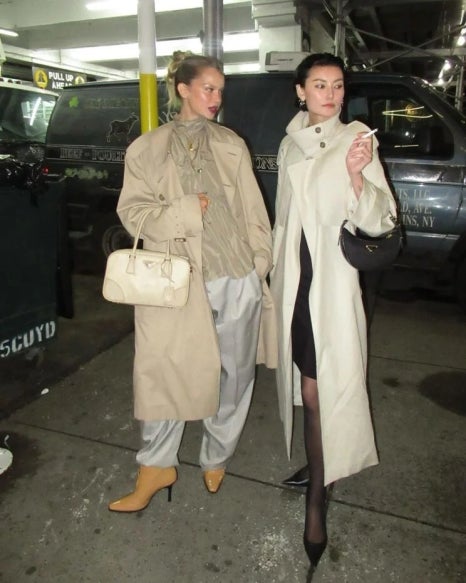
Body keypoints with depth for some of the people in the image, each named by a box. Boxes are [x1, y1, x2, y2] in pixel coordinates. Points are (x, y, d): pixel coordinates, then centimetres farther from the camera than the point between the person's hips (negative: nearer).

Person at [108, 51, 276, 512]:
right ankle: (156, 466, 28)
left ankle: (216, 460, 35)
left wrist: (260, 262, 1)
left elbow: (253, 209, 7)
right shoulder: (147, 148, 5)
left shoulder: (232, 145, 9)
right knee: (164, 376, 5)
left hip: (237, 282, 2)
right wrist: (185, 211, -12)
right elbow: (131, 211, 1)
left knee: (233, 376, 12)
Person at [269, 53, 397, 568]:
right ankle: (313, 467, 32)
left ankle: (317, 496, 11)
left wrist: (357, 176, -30)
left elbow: (379, 221, -13)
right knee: (304, 382, 13)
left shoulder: (355, 140, -4)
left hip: (333, 278, -5)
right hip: (294, 274, 5)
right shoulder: (291, 144, 11)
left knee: (322, 388, -3)